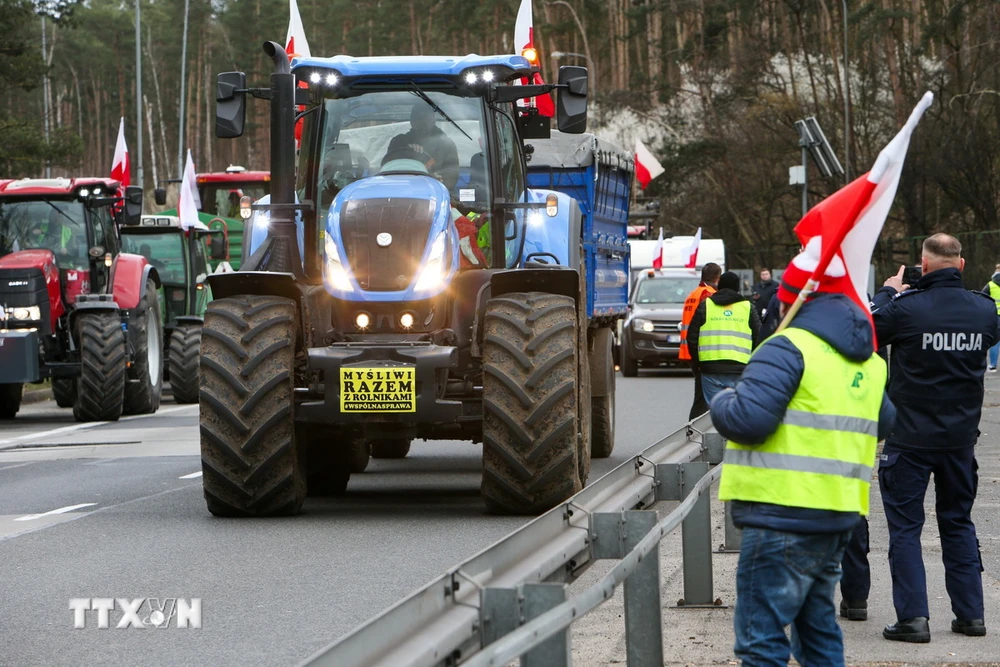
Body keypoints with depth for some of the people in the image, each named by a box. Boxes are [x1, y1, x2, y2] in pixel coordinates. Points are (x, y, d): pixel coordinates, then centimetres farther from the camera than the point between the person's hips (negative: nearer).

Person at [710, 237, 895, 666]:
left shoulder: (788, 348, -13)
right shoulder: (867, 361, 15)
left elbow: (748, 419, -22)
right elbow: (883, 423, 31)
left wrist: (722, 402, -2)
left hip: (784, 514, -9)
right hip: (840, 515, 9)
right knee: (817, 624, 20)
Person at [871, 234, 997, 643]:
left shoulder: (906, 308, -17)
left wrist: (887, 293, 16)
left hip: (910, 439, -4)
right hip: (961, 436, 4)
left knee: (905, 526, 3)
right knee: (959, 523, 16)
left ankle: (913, 617, -3)